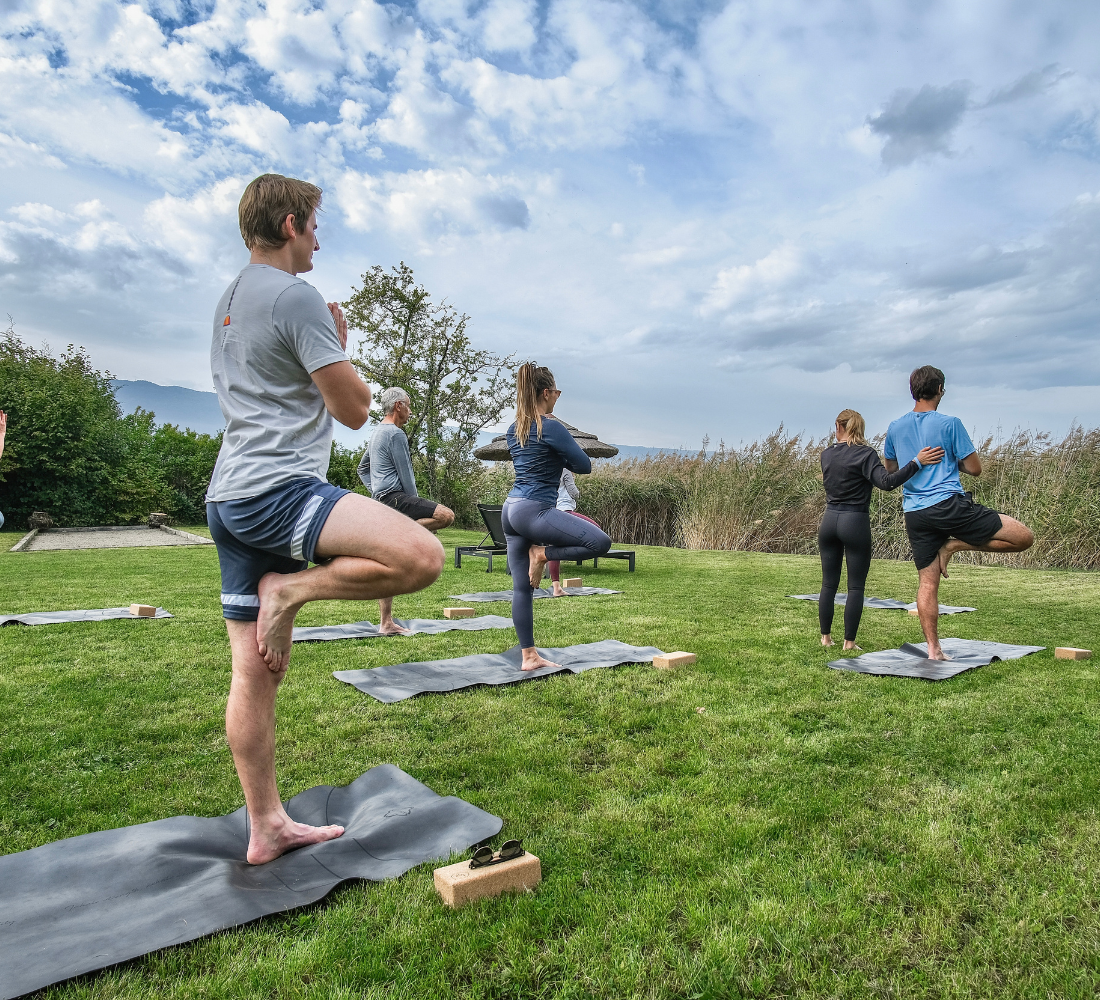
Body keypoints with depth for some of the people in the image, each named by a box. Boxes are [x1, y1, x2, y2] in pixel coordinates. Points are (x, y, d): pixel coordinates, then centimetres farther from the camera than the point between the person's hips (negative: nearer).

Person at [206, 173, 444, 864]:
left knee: (257, 673, 11)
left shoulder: (229, 302, 23)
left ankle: (267, 829, 21)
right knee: (422, 555, -28)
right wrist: (340, 346, 10)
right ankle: (292, 589, -13)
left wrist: (324, 346, 29)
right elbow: (354, 409, -7)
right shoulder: (295, 295, -6)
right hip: (279, 489, -10)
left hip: (231, 498, 10)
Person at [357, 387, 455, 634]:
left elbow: (362, 468, 30)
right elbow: (405, 474, -10)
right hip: (396, 497, -10)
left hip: (381, 501, 10)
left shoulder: (376, 433, 22)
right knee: (446, 516, -23)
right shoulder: (395, 433, -8)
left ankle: (386, 623, 10)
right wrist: (416, 504, 1)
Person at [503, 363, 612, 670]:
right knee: (600, 542, -13)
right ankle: (543, 553, -3)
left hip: (511, 509, 9)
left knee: (522, 588, 9)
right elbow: (584, 466, -4)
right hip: (534, 510, -9)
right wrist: (565, 458, 13)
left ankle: (529, 656, 14)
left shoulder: (514, 430, 15)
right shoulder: (551, 427, -10)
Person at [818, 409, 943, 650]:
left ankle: (825, 637, 18)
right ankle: (849, 642, 7)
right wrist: (917, 462, -25)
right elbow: (886, 482, -23)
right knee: (856, 586, 4)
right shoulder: (865, 454, -9)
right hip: (856, 522, -4)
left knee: (828, 584, 12)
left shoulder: (826, 454, 5)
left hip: (829, 520, 4)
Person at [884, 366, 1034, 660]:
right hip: (950, 505, -6)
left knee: (927, 583, 9)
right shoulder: (950, 423, -4)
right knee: (1024, 537, 1)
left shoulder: (895, 428, 10)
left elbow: (891, 469, 23)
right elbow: (974, 469, -1)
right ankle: (954, 545, -2)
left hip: (914, 513, 6)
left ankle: (933, 650, 10)